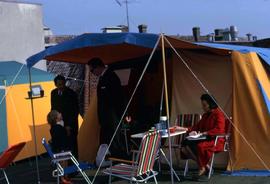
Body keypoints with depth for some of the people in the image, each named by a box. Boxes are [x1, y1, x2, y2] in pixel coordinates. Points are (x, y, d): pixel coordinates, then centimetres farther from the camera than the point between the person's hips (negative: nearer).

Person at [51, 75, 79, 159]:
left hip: (70, 125, -4)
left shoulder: (71, 93, -10)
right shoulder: (53, 93, 6)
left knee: (72, 146, -4)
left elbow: (75, 111, -10)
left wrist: (70, 126, -14)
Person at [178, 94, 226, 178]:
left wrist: (204, 133, -22)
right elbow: (197, 126, 20)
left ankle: (203, 167, -11)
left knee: (199, 146, -37)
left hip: (216, 141, -8)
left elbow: (219, 130, -19)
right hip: (205, 139, 8)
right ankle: (204, 165, -11)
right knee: (186, 143, -15)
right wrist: (185, 129, 5)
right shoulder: (205, 115, 19)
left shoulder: (218, 114, -6)